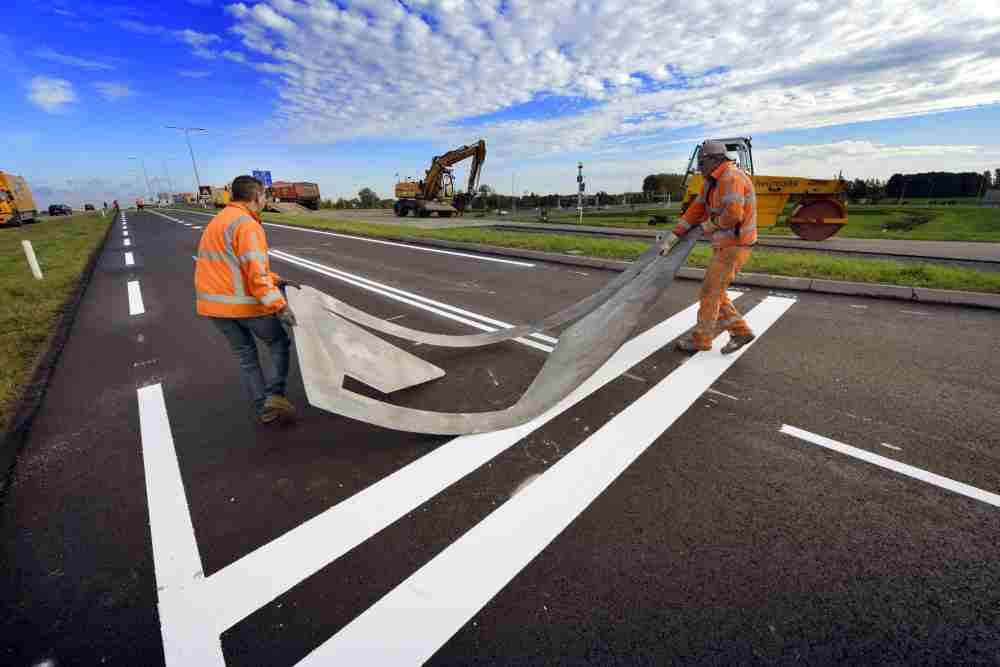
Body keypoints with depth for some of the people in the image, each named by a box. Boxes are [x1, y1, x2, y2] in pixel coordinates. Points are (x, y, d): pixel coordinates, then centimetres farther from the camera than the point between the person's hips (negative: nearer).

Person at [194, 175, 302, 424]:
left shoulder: (217, 223, 18)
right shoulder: (246, 224, -14)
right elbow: (255, 272, -25)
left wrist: (276, 280, 11)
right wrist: (279, 305, -27)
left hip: (215, 303, 8)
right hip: (244, 302, -8)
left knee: (245, 354, 16)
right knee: (279, 343, 12)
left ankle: (263, 409, 22)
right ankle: (276, 394, 0)